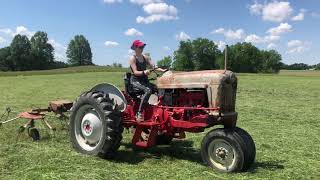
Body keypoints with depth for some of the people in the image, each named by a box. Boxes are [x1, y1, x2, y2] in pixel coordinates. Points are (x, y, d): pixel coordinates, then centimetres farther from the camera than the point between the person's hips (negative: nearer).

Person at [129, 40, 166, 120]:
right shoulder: (132, 58, -5)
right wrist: (144, 72, -34)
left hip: (144, 80, 6)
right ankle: (139, 113, -31)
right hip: (135, 81, -6)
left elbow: (154, 67, 4)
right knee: (148, 90, -34)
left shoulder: (145, 57, 13)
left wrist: (163, 70, -13)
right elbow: (135, 72, -15)